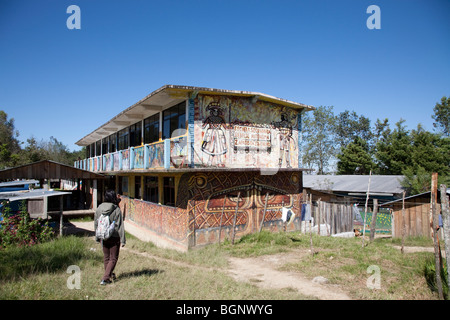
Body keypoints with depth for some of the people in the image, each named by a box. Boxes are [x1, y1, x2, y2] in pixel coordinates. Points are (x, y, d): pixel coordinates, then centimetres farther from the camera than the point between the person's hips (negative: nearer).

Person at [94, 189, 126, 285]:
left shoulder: (99, 208, -1)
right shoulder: (117, 210, -15)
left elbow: (96, 224, 8)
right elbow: (120, 226, -13)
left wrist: (97, 237, 19)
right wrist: (122, 240, -8)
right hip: (114, 237, -5)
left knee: (106, 257, 19)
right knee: (113, 258, 6)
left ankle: (110, 275, 36)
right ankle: (105, 278, -3)